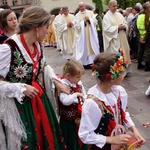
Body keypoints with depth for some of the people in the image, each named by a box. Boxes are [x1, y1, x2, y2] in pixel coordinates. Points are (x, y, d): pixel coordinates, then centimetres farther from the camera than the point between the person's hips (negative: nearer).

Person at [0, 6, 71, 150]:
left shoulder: (37, 44, 0)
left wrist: (57, 81, 6)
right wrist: (22, 89, -21)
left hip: (39, 100, 7)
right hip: (18, 106, -7)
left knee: (47, 136, 19)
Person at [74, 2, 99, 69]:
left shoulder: (90, 13, 8)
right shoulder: (77, 15, 3)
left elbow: (95, 22, 2)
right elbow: (77, 26, -6)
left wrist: (89, 19, -12)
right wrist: (84, 21, -12)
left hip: (91, 34, 2)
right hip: (82, 35, -2)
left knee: (93, 47, 4)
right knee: (84, 48, -2)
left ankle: (93, 62, 11)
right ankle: (85, 63, 1)